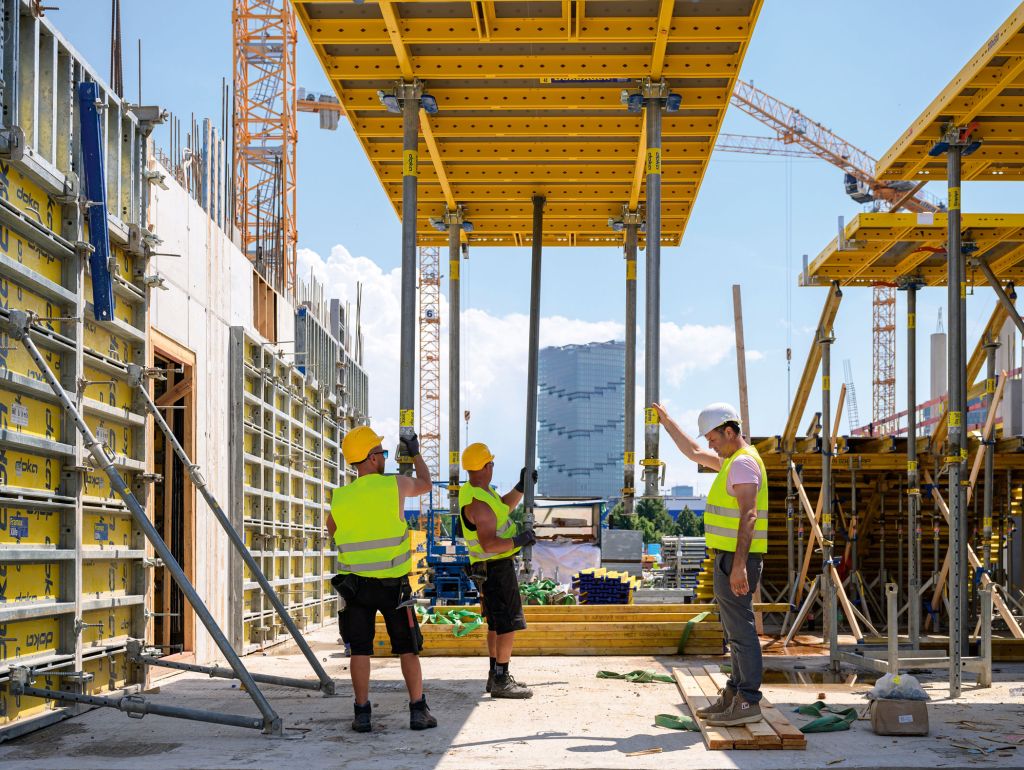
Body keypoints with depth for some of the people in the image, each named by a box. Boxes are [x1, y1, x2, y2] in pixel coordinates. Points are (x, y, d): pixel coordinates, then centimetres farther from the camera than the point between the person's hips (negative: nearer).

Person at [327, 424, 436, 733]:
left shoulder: (340, 498, -2)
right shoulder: (395, 485, -9)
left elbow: (331, 529, 20)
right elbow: (425, 484, 15)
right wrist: (415, 453, 30)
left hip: (354, 583, 2)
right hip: (393, 583, -1)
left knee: (360, 650, 5)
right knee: (408, 649, 8)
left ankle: (362, 714, 5)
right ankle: (418, 710, 9)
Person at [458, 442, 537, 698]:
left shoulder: (474, 490, 7)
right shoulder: (478, 503, -25)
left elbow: (505, 506, 23)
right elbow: (489, 544, -33)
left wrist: (521, 486, 12)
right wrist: (519, 540, -26)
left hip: (491, 568, 11)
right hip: (496, 569, -10)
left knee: (497, 623, 17)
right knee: (509, 624, -8)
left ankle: (496, 676, 23)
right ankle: (501, 682, -7)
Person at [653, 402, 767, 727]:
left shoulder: (743, 463, -14)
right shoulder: (732, 459, 17)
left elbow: (748, 515, -23)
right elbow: (694, 452, 34)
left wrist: (739, 565, -28)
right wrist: (667, 422, 36)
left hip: (736, 558, -11)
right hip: (729, 556, 11)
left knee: (740, 629, -10)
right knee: (735, 629, 15)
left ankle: (748, 703, -9)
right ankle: (734, 694, 22)